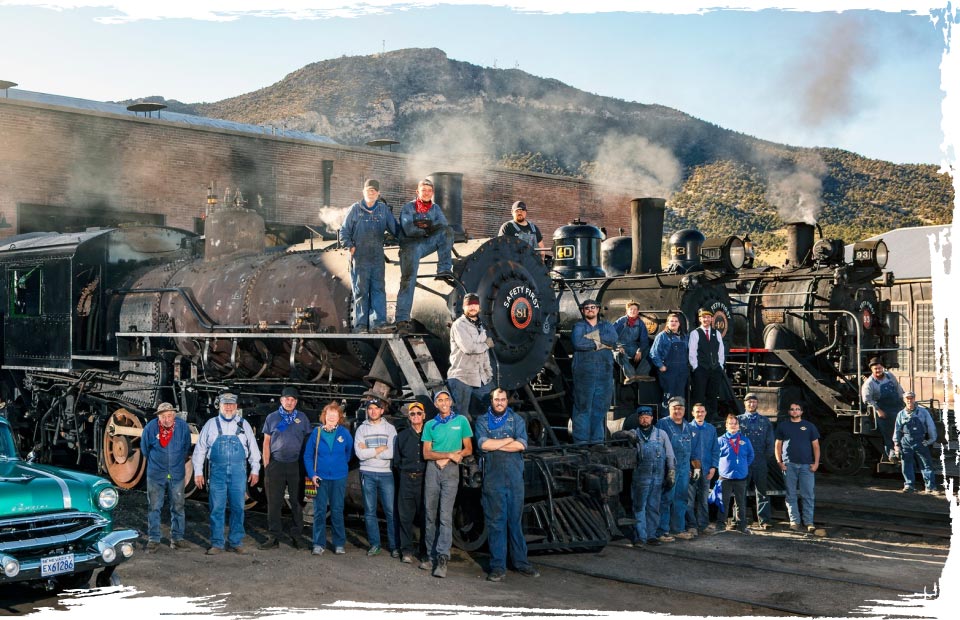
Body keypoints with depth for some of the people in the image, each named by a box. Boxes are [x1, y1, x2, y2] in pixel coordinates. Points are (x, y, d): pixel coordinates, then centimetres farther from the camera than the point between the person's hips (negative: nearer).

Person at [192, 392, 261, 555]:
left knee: (238, 508, 3)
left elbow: (253, 448, 13)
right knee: (217, 509, -1)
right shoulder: (211, 424, 7)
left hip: (238, 472, 1)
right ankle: (217, 543, 7)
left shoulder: (244, 425, 10)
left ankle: (236, 542, 12)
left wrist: (255, 470, 8)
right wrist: (198, 472, 3)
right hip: (218, 471, -1)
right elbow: (200, 449, 8)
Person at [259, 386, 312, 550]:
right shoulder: (272, 418, 8)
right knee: (274, 502, 1)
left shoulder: (302, 418, 8)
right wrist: (266, 465, 1)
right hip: (276, 464, 0)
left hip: (297, 465, 0)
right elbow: (266, 442, 8)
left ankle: (296, 536, 10)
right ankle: (274, 537, 6)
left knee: (297, 502, 3)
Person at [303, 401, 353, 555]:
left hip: (339, 479, 0)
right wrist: (312, 474, -8)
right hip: (320, 478, 0)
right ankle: (319, 544, 10)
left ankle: (339, 544, 14)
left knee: (337, 511, 6)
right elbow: (307, 455, 0)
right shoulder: (316, 432, -3)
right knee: (319, 511, 2)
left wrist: (340, 465, 9)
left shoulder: (344, 433, -3)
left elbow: (349, 453, 13)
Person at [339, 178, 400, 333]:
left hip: (377, 257, 2)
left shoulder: (383, 209, 7)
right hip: (359, 258, -2)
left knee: (378, 289, -2)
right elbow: (344, 230, 4)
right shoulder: (355, 208, 1)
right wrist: (350, 246, -7)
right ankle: (360, 324, 7)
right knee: (360, 291, 3)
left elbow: (395, 228, 12)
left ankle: (377, 322, -1)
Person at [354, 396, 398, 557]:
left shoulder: (390, 428, 2)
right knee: (370, 511, 7)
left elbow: (392, 453, -10)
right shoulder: (361, 429, 5)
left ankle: (394, 545, 5)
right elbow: (360, 454, -8)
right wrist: (380, 449, -7)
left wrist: (369, 451, -7)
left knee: (391, 511, -2)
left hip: (386, 473, -1)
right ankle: (374, 544, 17)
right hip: (367, 474, 1)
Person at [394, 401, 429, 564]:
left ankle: (425, 550, 12)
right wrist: (405, 471, 5)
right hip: (407, 480, 1)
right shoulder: (402, 436, 11)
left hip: (425, 479, -1)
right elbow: (397, 460, 14)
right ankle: (406, 551, 6)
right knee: (405, 516, 0)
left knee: (425, 516, 2)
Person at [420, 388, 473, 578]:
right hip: (432, 471, 3)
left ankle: (442, 559, -18)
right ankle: (431, 556, 12)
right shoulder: (430, 425, 11)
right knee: (430, 515, 5)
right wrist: (450, 454, -10)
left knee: (445, 515, -13)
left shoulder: (461, 421, 6)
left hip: (451, 471, -3)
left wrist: (444, 459, -6)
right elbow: (426, 454, 4)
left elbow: (468, 449, 6)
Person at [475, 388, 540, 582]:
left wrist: (495, 445, -6)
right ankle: (498, 566, 2)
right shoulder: (482, 421, 8)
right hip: (492, 478, -1)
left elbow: (522, 445, -6)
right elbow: (483, 444, -10)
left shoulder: (517, 420, 10)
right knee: (495, 522, -2)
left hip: (515, 477, 1)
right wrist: (509, 440, -4)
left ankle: (521, 562, 14)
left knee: (516, 520, 7)